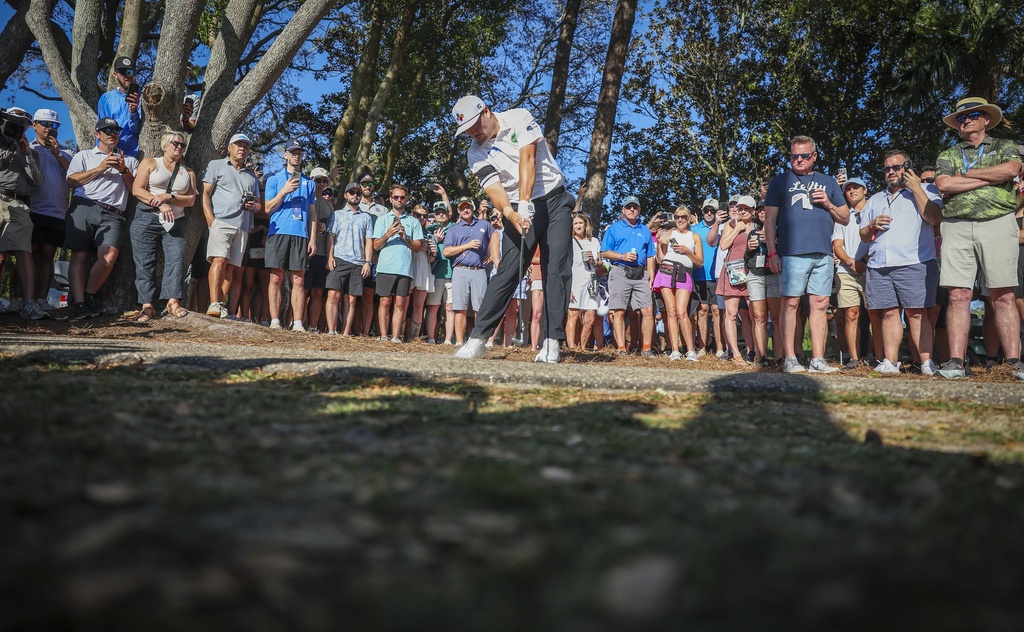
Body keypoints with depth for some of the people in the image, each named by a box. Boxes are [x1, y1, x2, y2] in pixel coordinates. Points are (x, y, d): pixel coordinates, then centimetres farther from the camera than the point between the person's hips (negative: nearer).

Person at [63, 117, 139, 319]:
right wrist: (100, 169, 1)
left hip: (112, 215, 0)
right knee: (79, 256, -11)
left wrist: (124, 171, 0)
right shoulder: (84, 155, 22)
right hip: (84, 207, 0)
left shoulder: (130, 160, 26)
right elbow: (71, 181, 6)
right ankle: (78, 303, -12)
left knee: (110, 255, -22)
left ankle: (89, 295, -4)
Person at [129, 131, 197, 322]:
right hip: (147, 219, -2)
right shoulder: (150, 163, 10)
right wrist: (161, 204, -14)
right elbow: (137, 190, -2)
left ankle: (173, 301, -19)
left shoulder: (188, 172, 17)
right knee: (145, 262, -6)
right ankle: (147, 305, -6)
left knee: (176, 257, -16)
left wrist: (168, 197, -12)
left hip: (175, 222, 2)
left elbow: (191, 200, 5)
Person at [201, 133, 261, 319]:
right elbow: (205, 193, 3)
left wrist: (254, 206, 2)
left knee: (231, 268, -1)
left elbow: (259, 204, 28)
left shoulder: (252, 176, 27)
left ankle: (225, 311, -4)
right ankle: (214, 304, -26)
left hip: (242, 227, 4)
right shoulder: (216, 165, 13)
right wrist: (210, 219, -10)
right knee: (219, 260, -20)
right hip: (221, 221, -4)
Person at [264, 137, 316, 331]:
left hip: (300, 235, 1)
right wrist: (284, 191, -9)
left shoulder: (309, 183, 19)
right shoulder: (274, 179, 13)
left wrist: (312, 239, 7)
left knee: (298, 280, -3)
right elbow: (268, 208, 5)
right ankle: (275, 321, -1)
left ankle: (298, 323, -4)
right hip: (278, 233, -1)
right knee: (276, 278, -4)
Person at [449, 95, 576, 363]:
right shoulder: (476, 153, 1)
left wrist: (525, 202, -29)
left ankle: (552, 342, -11)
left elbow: (527, 158, -17)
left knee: (557, 270, -9)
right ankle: (478, 338, -6)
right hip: (519, 210, 1)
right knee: (508, 271, -8)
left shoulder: (518, 118, -4)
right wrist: (510, 213, -34)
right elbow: (493, 188, -13)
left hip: (554, 202, -1)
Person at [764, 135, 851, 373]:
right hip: (792, 253, -3)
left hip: (823, 254, 3)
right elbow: (770, 220, 4)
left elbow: (845, 218, 20)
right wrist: (772, 253, -6)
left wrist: (828, 204, 0)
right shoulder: (780, 181, 10)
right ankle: (790, 358, -1)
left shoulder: (828, 183, 19)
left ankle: (818, 359, 6)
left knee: (820, 305, 2)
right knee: (790, 303, -5)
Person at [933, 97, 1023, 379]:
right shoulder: (948, 155, 19)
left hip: (997, 224, -1)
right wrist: (990, 178, -2)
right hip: (957, 227, 1)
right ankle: (956, 362, -6)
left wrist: (967, 174, 0)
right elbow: (943, 184, -1)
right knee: (958, 296, -5)